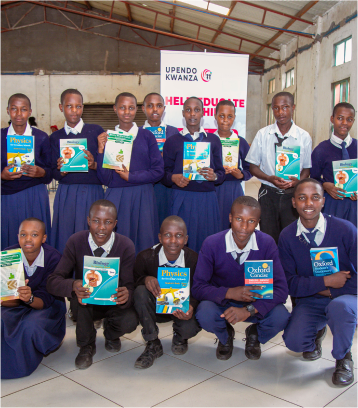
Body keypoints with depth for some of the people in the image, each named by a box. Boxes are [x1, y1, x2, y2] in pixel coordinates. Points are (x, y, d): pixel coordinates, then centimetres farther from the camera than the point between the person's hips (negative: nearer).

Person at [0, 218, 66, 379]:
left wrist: (30, 299, -47)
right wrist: (17, 296, -41)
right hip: (16, 305, 2)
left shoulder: (54, 258, -21)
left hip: (47, 305, -2)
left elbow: (45, 300, -23)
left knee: (31, 325, -33)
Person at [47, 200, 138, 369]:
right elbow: (52, 281, -20)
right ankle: (86, 345, -5)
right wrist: (73, 285, -44)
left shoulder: (126, 245, -16)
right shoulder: (76, 242, -16)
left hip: (114, 304, 1)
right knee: (79, 294, -34)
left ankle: (111, 334, 12)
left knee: (129, 322, -29)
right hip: (86, 304, 0)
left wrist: (126, 295, -44)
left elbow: (129, 285, -17)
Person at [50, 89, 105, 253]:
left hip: (92, 192, -1)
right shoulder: (56, 137, 10)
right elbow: (54, 173, 8)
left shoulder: (96, 131, 5)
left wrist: (94, 165, -18)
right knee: (65, 238, 1)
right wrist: (62, 170, -14)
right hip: (66, 194, 2)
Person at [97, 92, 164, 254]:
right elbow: (105, 179, 1)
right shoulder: (106, 138, 6)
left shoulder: (146, 136, 6)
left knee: (144, 240, 1)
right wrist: (101, 150, -9)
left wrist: (131, 177, -7)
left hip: (142, 197, 0)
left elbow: (158, 171, 1)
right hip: (115, 197, 0)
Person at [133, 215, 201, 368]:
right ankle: (153, 344, -11)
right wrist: (145, 279, -32)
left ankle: (179, 337, 15)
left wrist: (191, 306, -33)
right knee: (140, 291, -30)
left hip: (181, 309, 0)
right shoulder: (145, 257, -18)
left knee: (191, 328, -31)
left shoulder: (194, 259, -17)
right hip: (155, 308, 1)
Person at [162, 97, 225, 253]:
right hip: (182, 198, -1)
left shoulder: (213, 140, 13)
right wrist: (173, 178, -15)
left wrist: (214, 176, -11)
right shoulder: (172, 141, 8)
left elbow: (221, 172, 11)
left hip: (207, 199, 2)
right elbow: (165, 173, 7)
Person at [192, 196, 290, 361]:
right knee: (204, 315, -33)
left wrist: (249, 310, -35)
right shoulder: (211, 244, -19)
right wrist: (229, 292, -34)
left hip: (256, 303, 1)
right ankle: (225, 336, 8)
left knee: (281, 317, -29)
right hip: (222, 302, 0)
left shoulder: (267, 244, -17)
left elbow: (281, 288, -21)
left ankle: (254, 335, 10)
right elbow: (198, 287, -17)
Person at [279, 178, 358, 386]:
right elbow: (290, 284, -7)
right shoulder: (287, 236, -7)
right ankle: (316, 332, 17)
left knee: (340, 306, -37)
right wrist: (325, 281, -18)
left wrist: (329, 291, -15)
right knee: (294, 341, -23)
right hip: (309, 301, 2)